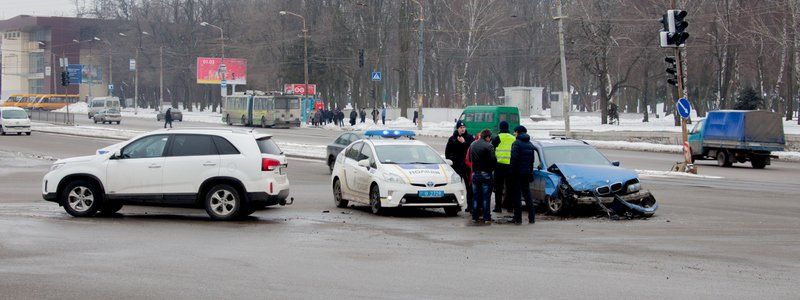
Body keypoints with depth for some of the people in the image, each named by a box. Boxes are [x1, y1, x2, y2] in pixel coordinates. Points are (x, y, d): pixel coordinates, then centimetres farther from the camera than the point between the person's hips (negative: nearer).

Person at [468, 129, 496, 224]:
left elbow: (470, 159, 13)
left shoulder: (472, 145, 6)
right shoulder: (488, 146, -15)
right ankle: (486, 217, -1)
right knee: (486, 197, 0)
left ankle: (475, 217, 13)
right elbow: (493, 160, -15)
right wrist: (491, 169, 3)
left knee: (475, 196, 12)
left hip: (475, 173, 5)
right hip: (485, 174, -5)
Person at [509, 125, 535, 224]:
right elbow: (532, 160, 15)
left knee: (517, 195, -2)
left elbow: (514, 159, -17)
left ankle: (518, 219, -4)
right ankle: (532, 218, 11)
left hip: (518, 173, -7)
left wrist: (511, 171, -12)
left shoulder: (516, 143, -12)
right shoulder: (530, 145, 11)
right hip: (527, 173, 7)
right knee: (527, 194, 13)